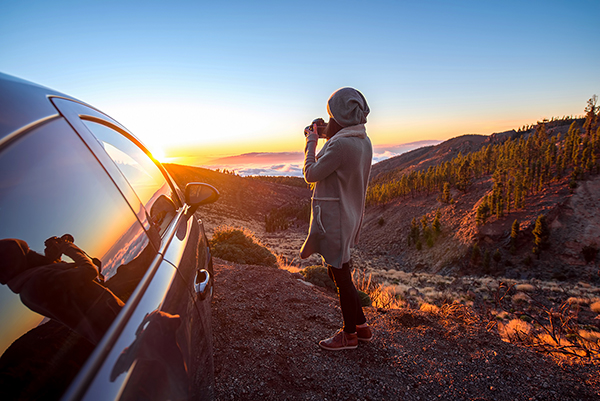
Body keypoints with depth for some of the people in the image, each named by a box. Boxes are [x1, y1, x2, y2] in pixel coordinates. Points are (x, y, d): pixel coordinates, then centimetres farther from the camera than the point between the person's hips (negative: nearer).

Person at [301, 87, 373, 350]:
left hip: (334, 219, -10)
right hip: (350, 216, 10)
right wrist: (327, 138, 14)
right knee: (339, 273, 21)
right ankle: (361, 326, 34)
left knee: (342, 278, 5)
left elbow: (311, 174, -15)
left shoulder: (340, 144, -22)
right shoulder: (364, 142, 7)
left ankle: (349, 335, 24)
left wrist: (311, 142, -3)